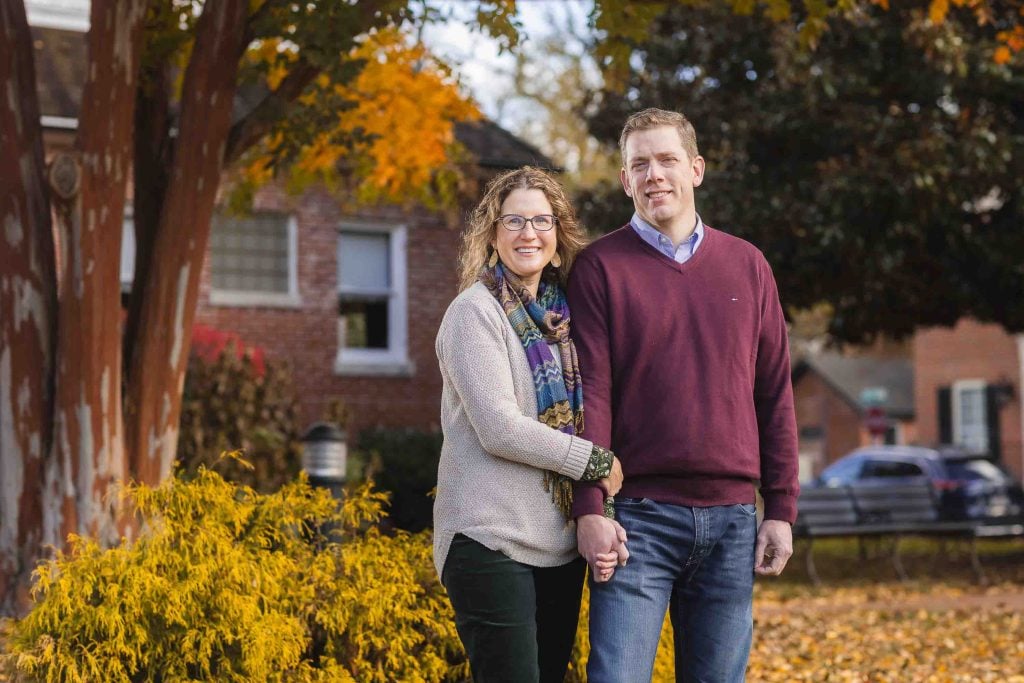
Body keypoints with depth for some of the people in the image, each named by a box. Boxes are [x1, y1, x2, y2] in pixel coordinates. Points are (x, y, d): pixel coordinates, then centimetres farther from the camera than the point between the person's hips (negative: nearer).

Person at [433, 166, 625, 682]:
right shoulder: (476, 311, -6)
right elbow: (499, 428, -15)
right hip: (492, 543, -7)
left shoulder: (561, 316, 13)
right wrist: (597, 462, -9)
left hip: (560, 544, 7)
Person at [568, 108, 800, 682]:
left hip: (732, 516, 3)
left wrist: (781, 510, 6)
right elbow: (589, 392, -4)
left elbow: (775, 394, 11)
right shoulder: (601, 266, 2)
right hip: (639, 515, -3)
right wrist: (590, 510, -11)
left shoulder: (747, 265, 11)